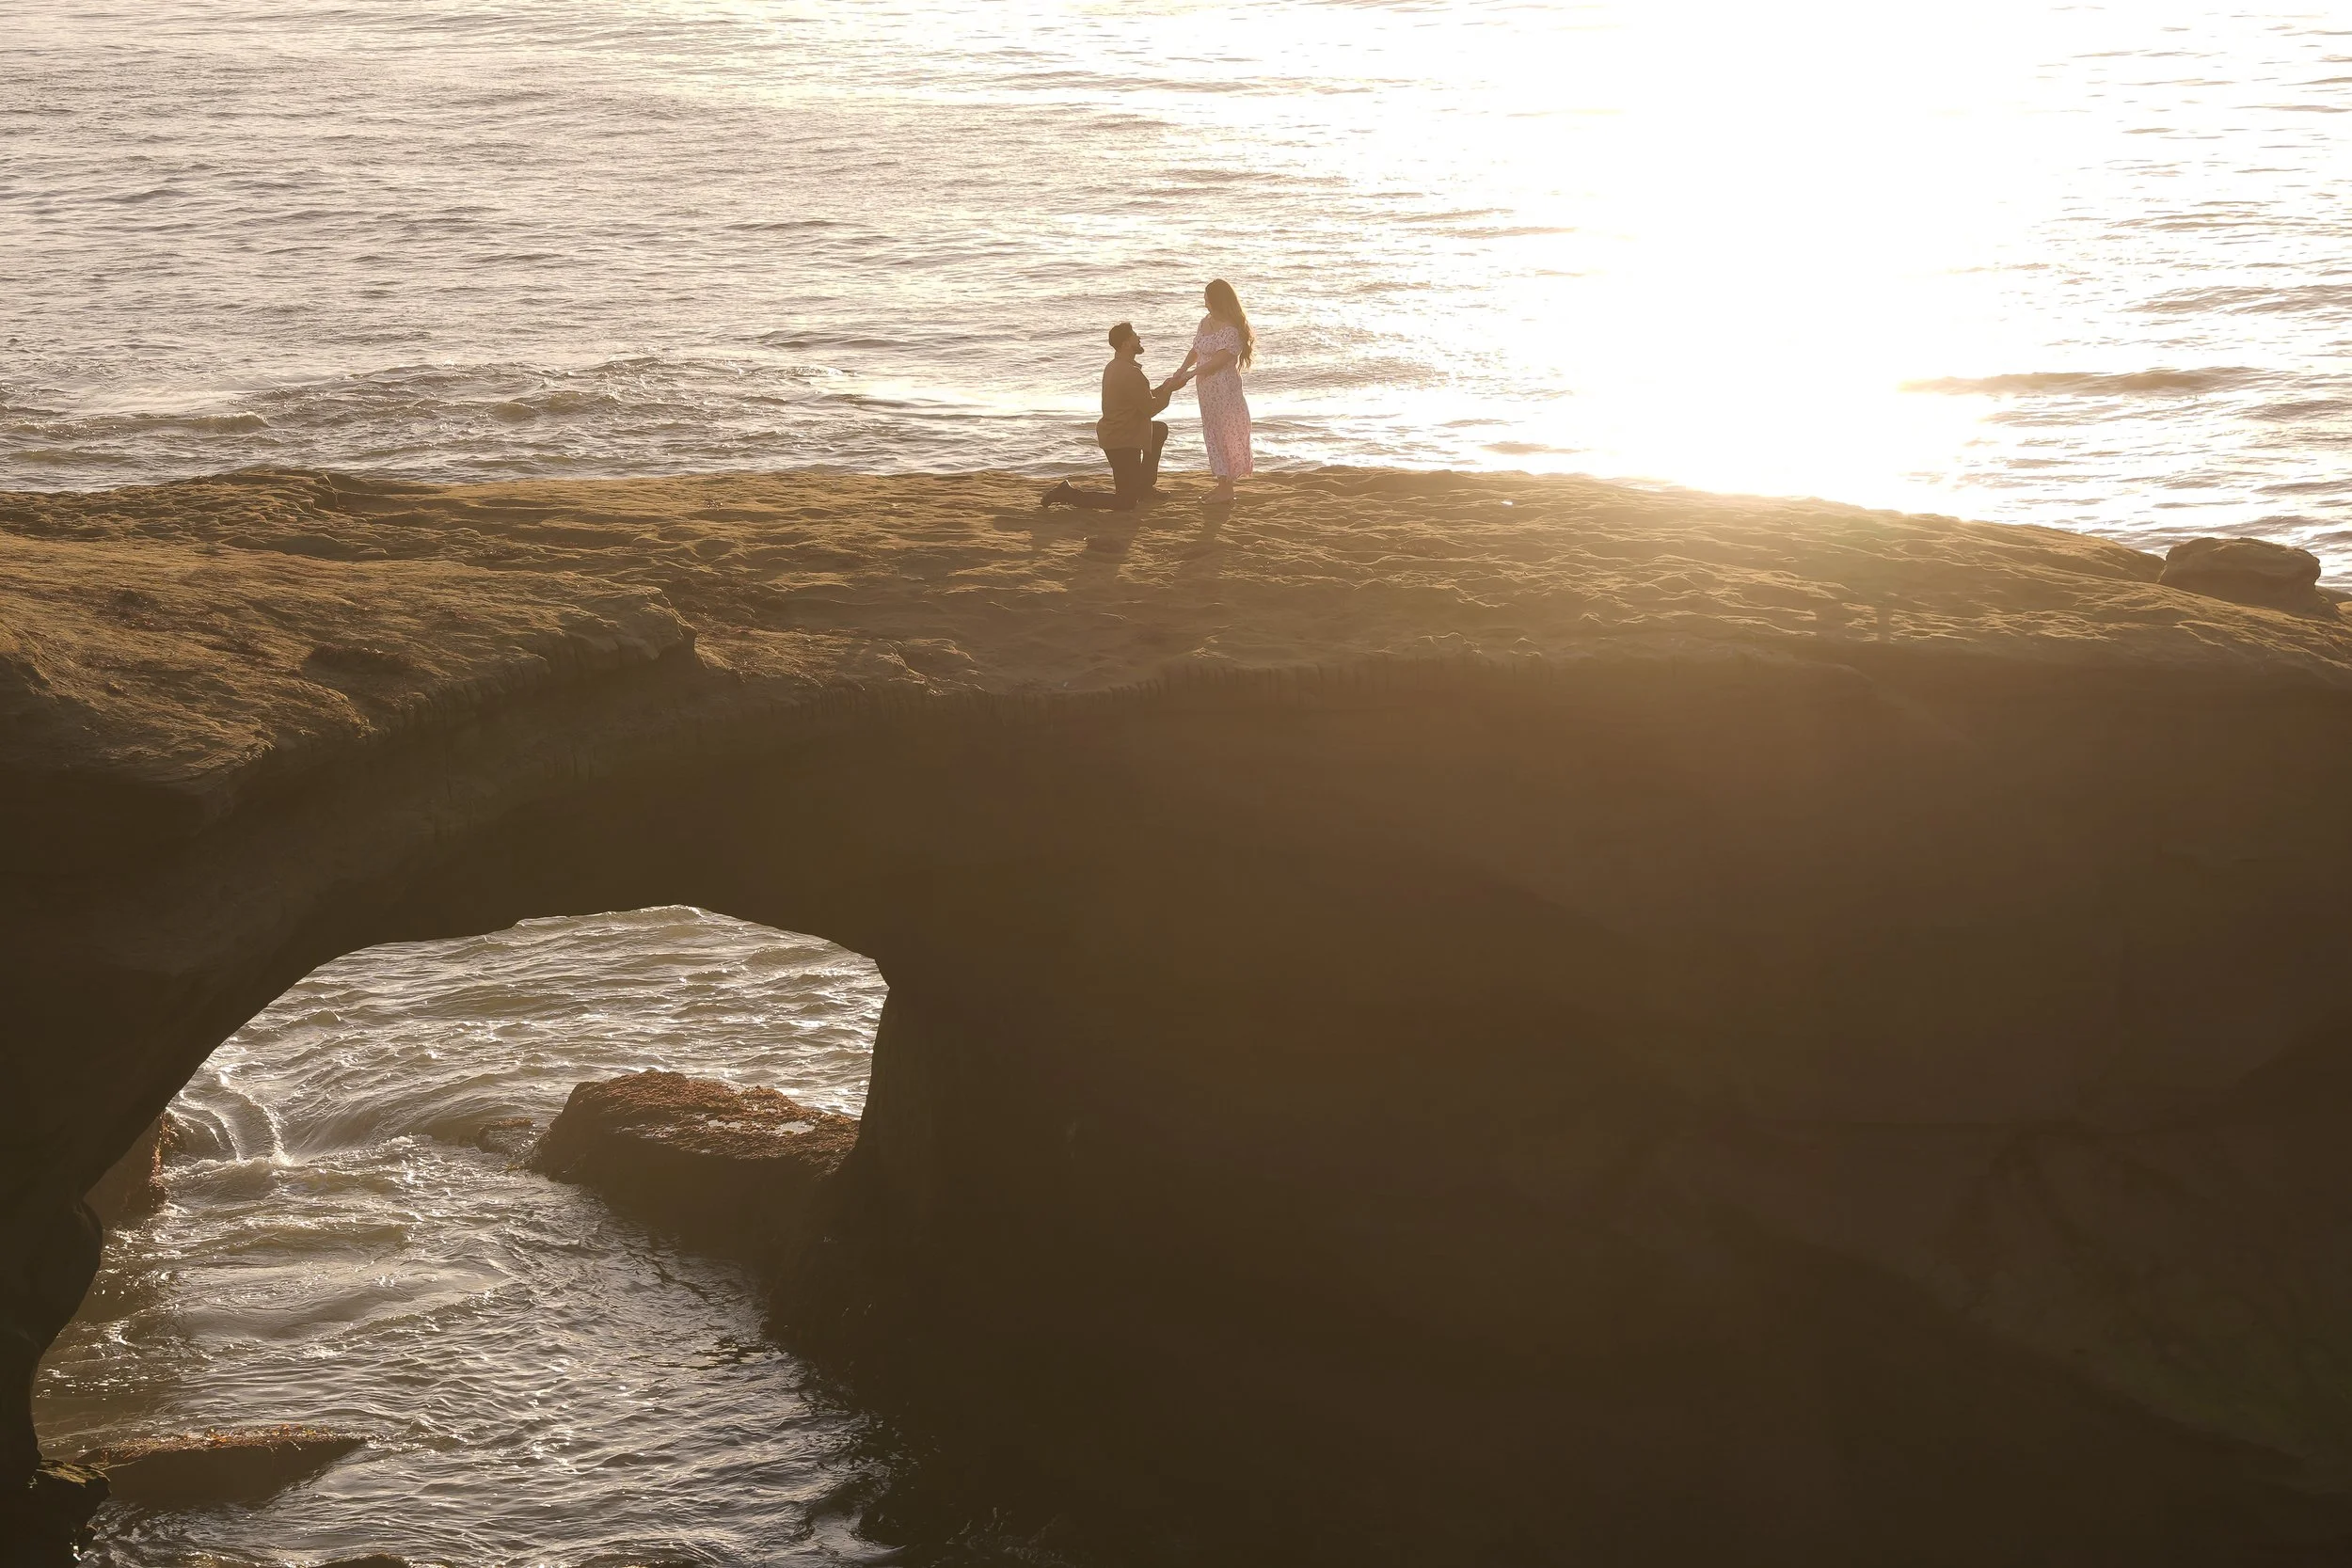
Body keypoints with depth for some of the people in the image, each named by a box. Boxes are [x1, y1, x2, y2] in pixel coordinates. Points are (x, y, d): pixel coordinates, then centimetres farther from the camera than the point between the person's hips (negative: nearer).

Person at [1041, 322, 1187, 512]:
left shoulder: (1114, 367, 9)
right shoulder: (1130, 374, -24)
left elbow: (1142, 399, 18)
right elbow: (1150, 409, -18)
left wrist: (1164, 387, 10)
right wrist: (1170, 389, -5)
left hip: (1113, 433, 10)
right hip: (1122, 442, -10)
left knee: (1160, 430, 32)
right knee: (1126, 503, -6)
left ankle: (1145, 485, 35)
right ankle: (1069, 494, -9)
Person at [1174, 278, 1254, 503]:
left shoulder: (1231, 330, -20)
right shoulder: (1205, 322, 8)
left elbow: (1218, 361, -24)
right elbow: (1195, 351, 13)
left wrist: (1189, 374, -22)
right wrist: (1182, 370, -4)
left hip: (1224, 388, -9)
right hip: (1207, 388, 9)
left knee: (1223, 434, -2)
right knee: (1213, 434, 15)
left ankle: (1226, 488, 5)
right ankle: (1222, 483, 24)